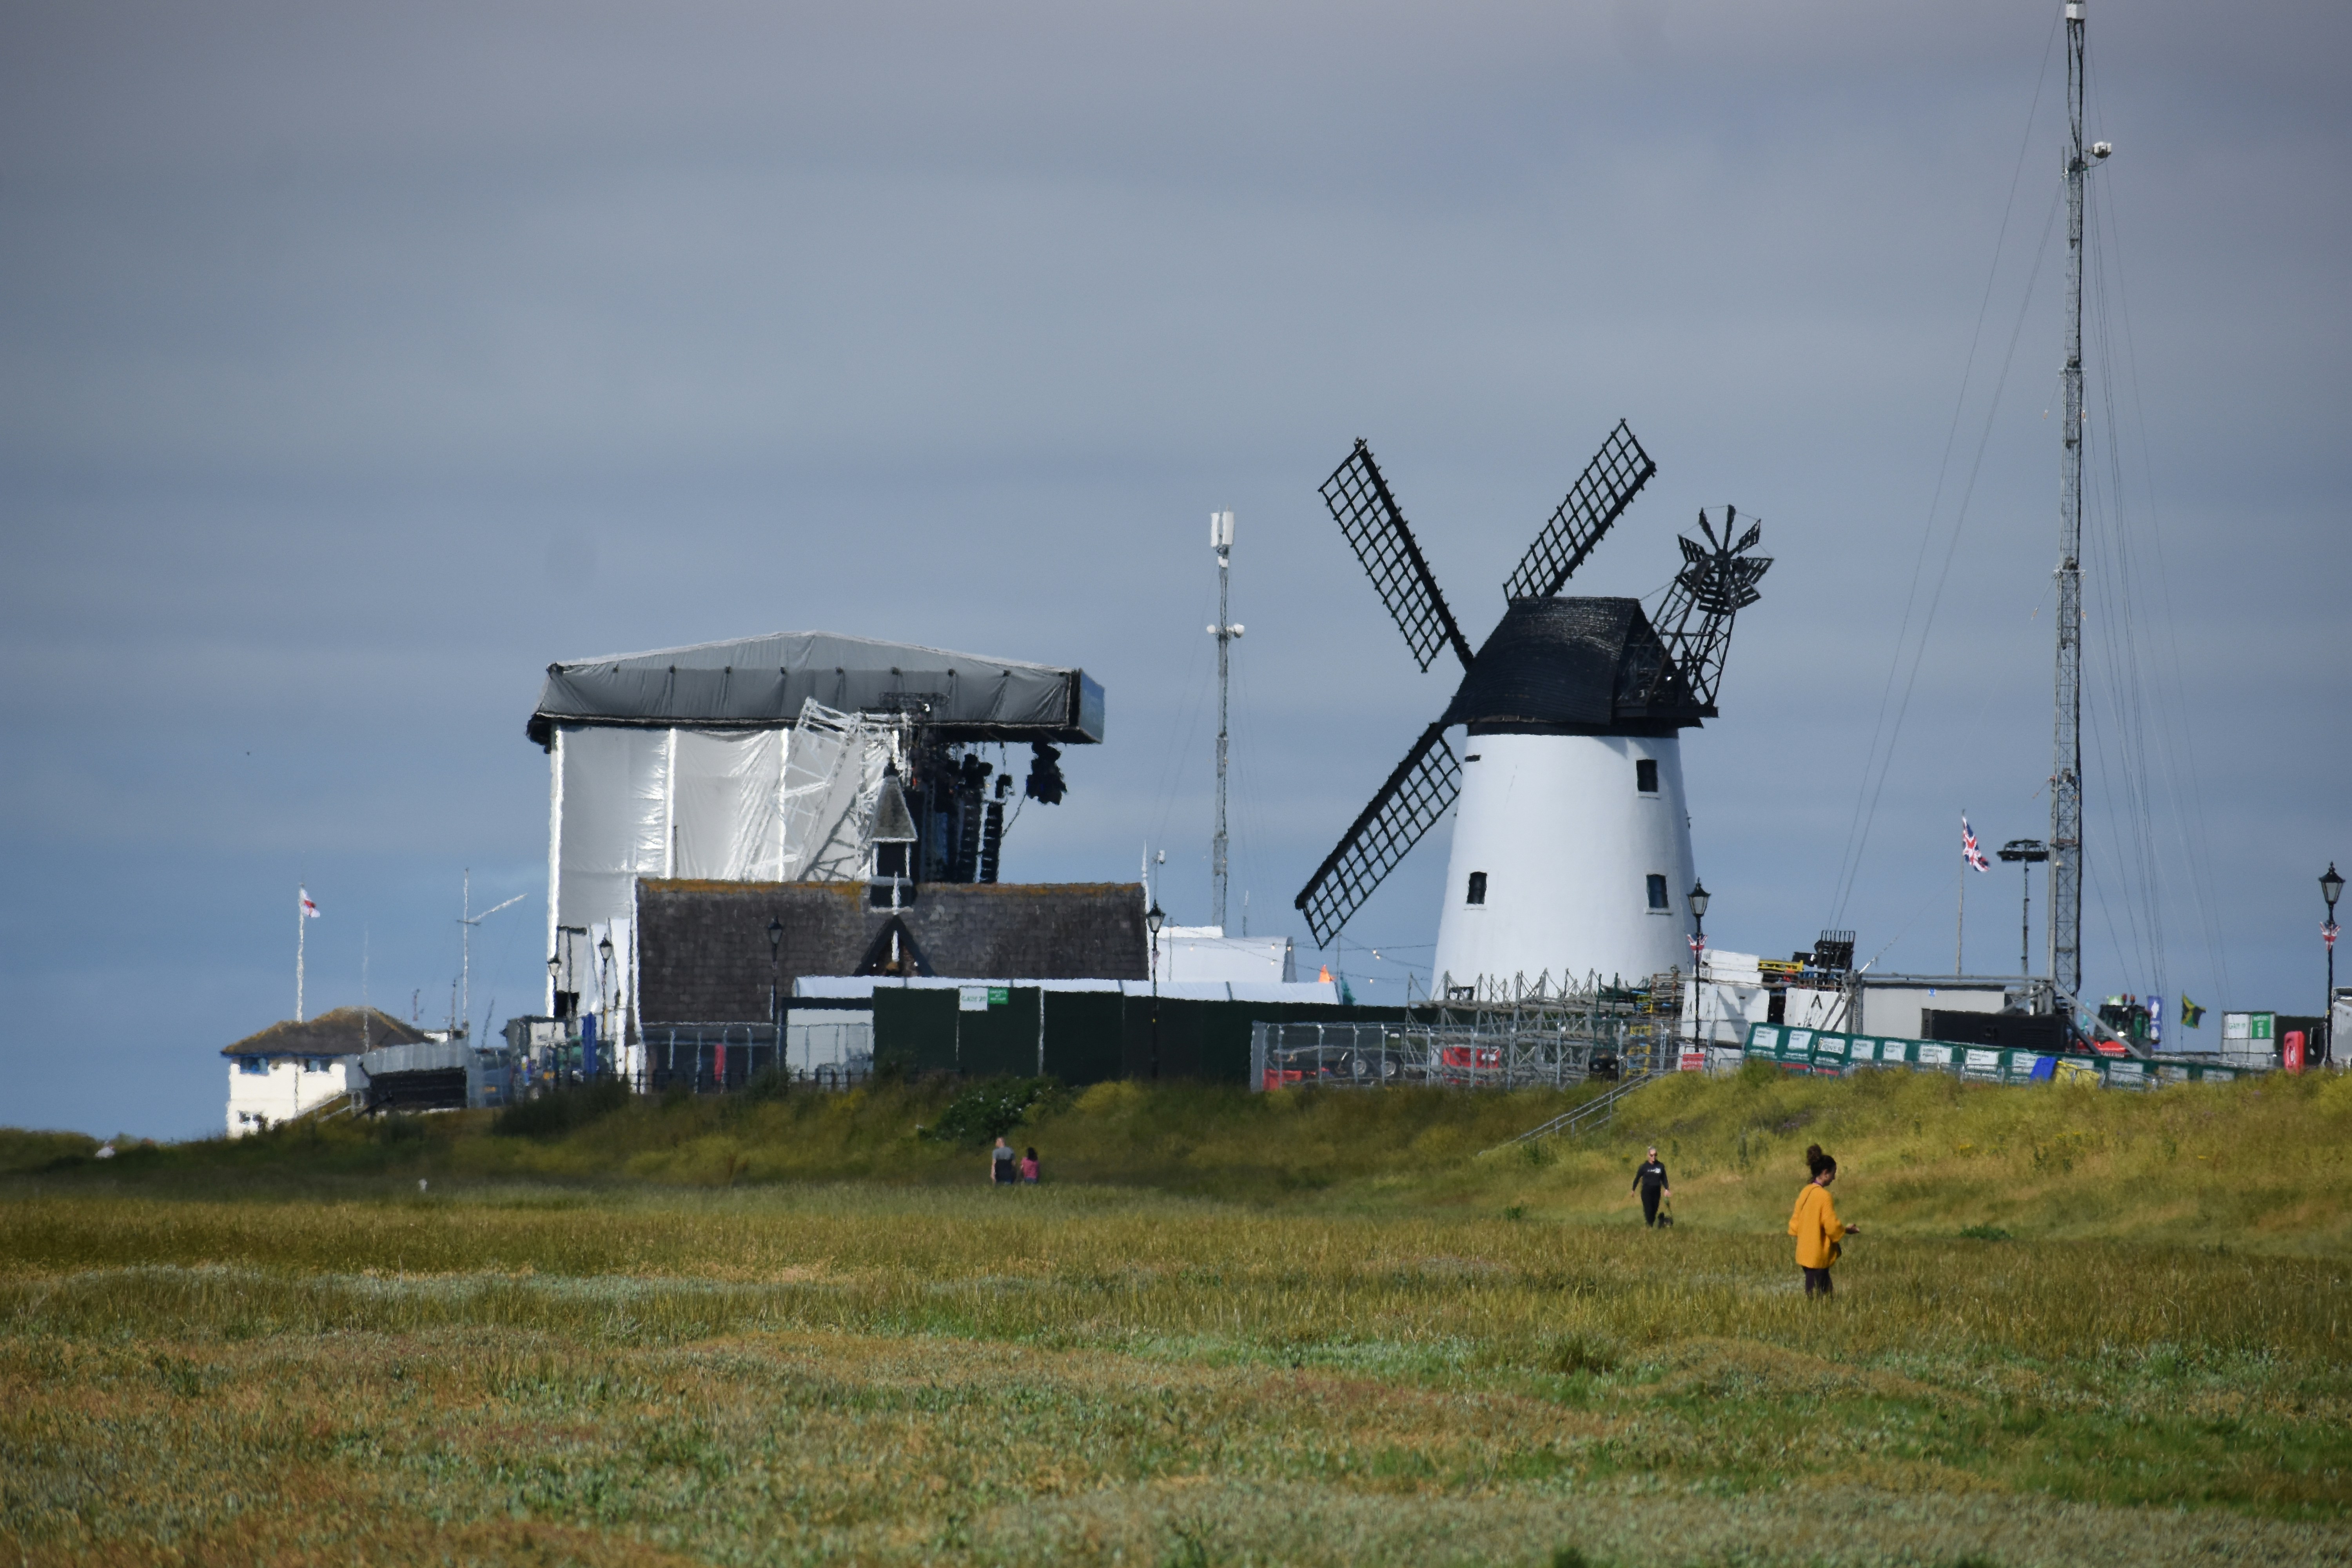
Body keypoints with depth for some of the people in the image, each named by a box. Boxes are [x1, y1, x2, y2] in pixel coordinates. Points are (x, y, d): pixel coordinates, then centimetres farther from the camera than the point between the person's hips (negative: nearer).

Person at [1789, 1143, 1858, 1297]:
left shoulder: (1805, 1193, 8)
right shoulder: (1823, 1196, -16)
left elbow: (1795, 1224, 13)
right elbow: (1832, 1227, -17)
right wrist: (1847, 1231, 3)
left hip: (1805, 1254, 8)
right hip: (1818, 1256, -8)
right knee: (1817, 1296, -5)